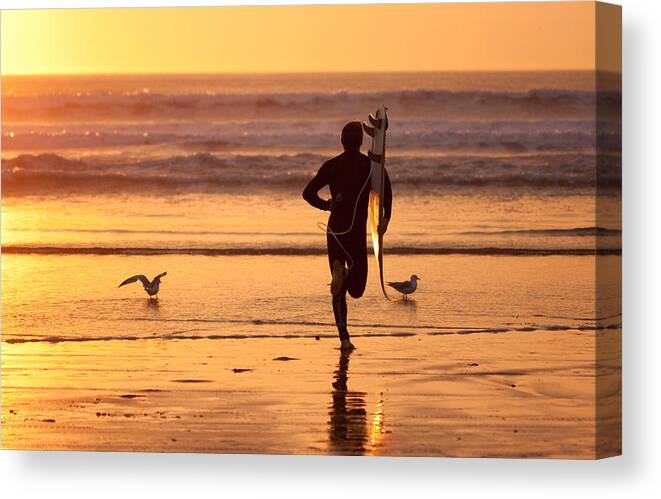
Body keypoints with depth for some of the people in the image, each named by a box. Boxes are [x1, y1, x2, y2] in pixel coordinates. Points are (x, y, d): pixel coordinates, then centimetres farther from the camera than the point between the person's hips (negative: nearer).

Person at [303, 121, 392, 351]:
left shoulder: (331, 166, 4)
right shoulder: (371, 165, 0)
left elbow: (308, 193, -1)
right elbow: (385, 187, -16)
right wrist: (386, 217, -11)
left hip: (334, 230, 2)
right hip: (357, 231, -2)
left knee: (339, 292, 9)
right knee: (356, 290, 3)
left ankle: (344, 338, -2)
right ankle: (344, 270, -30)